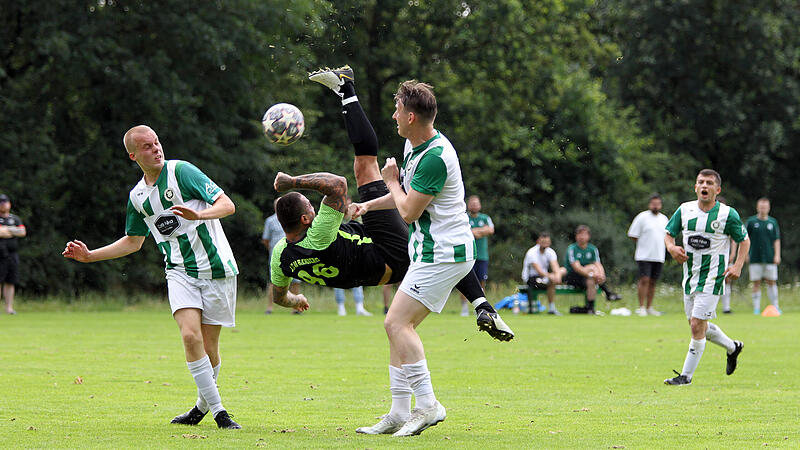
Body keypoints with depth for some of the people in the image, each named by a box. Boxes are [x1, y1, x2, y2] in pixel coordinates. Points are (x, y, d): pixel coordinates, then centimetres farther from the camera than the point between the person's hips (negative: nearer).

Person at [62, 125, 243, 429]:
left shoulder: (182, 171, -7)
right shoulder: (137, 196, 10)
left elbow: (227, 205, -10)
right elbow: (133, 241, 24)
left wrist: (199, 215, -30)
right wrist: (89, 256, 16)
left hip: (216, 268, -3)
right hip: (180, 272, 3)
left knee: (209, 344, -1)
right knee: (191, 336, -18)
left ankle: (203, 406, 23)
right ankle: (218, 411, -12)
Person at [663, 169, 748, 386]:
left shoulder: (728, 214, -8)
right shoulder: (684, 210, 3)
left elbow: (744, 240, 3)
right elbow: (669, 233, 13)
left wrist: (737, 266, -9)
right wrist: (671, 247, -9)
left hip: (712, 276, -6)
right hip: (690, 275, 6)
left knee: (697, 325, -12)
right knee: (698, 326, 14)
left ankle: (686, 375, -2)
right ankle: (732, 347, 40)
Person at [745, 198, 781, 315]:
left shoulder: (772, 222, 8)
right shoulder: (751, 221, 2)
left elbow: (777, 240, 8)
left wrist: (777, 255, -1)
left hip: (770, 258, 1)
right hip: (755, 258, -1)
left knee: (771, 282, 2)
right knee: (756, 283, 0)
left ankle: (775, 306, 9)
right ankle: (756, 308, 5)